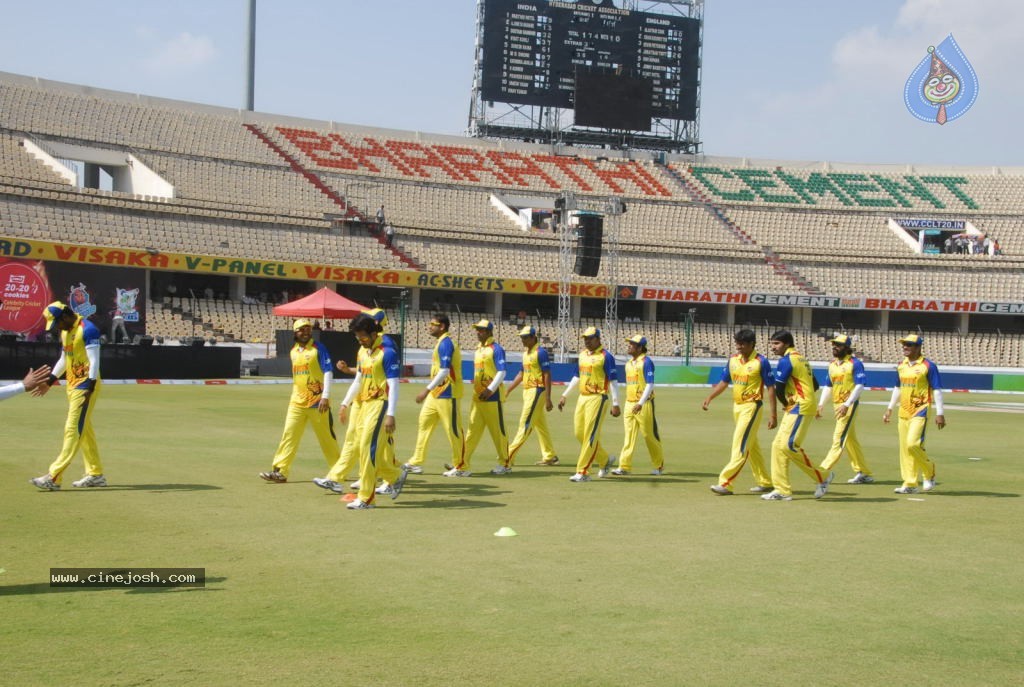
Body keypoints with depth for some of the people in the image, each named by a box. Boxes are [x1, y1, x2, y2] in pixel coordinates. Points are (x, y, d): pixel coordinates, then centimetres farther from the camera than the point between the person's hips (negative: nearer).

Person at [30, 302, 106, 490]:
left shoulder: (87, 329, -14)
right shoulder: (65, 332, 14)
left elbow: (94, 361, -18)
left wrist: (89, 388, -23)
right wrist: (49, 382, 21)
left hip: (85, 385, -10)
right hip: (72, 386, 10)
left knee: (73, 430, -11)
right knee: (83, 430, 12)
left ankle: (53, 477, -14)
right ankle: (95, 475, 19)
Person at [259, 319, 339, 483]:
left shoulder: (318, 348, -6)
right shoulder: (293, 351, 13)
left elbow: (328, 372, -12)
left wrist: (325, 396, -20)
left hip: (317, 402, -5)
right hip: (297, 402, 5)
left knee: (327, 437, 3)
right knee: (289, 434, -4)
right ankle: (280, 471, -7)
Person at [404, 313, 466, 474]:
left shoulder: (445, 343, -16)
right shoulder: (441, 343, 14)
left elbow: (445, 371, -23)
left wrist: (427, 390, -23)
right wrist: (429, 390, 20)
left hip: (447, 393, -10)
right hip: (436, 393, 10)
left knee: (453, 429, -2)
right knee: (424, 423, 11)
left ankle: (461, 467, 6)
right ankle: (416, 462, 17)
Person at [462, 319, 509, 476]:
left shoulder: (496, 349, -8)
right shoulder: (477, 350, 16)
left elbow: (501, 372, -14)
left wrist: (490, 390, -21)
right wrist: (476, 389, 16)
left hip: (493, 396, -8)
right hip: (477, 396, 8)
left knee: (498, 430, 2)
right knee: (472, 431, 3)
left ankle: (505, 464, 14)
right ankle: (463, 466, 1)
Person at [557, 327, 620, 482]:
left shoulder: (606, 356, -8)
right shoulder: (582, 354, 13)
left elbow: (613, 381, -10)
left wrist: (615, 404, -14)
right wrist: (565, 395, 21)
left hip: (598, 398, -8)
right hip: (582, 398, 8)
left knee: (590, 435, -8)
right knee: (579, 434, 9)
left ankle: (582, 472, -5)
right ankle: (605, 460, 26)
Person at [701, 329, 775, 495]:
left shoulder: (761, 362, -11)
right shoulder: (733, 360, 7)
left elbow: (770, 388, -10)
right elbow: (724, 382, 13)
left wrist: (772, 414, -14)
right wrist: (709, 397, -2)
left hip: (752, 407, -7)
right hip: (737, 406, 7)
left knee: (740, 446, -11)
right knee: (752, 447, 14)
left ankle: (725, 483, -14)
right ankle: (765, 482, 24)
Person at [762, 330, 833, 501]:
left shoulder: (786, 360, -11)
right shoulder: (801, 359, 18)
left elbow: (779, 389, -15)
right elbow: (815, 385, 21)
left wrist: (785, 403, 5)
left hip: (800, 408, -10)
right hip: (795, 409, 10)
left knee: (789, 445, -14)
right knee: (778, 445, 7)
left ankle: (822, 477, -3)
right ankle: (782, 490, 7)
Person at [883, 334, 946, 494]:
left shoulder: (928, 366, -7)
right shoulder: (901, 366, 12)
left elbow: (937, 390, -7)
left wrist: (940, 413, -11)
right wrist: (890, 409, 21)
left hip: (920, 412, -7)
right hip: (903, 412, 7)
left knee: (913, 443, -19)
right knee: (904, 448, 4)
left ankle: (929, 473, 4)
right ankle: (910, 484, 9)